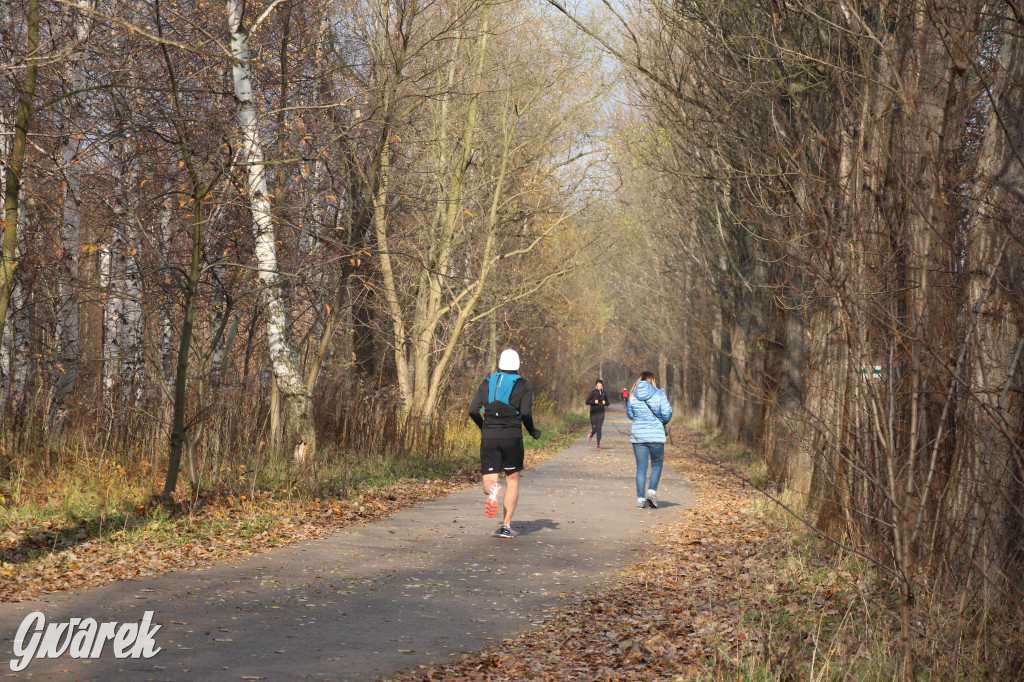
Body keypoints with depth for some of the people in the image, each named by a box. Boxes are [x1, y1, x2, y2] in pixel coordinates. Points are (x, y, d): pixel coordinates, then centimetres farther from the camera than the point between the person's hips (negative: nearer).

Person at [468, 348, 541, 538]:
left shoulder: (487, 383, 9)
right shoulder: (524, 386, 0)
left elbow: (473, 410, 2)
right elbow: (525, 413, -12)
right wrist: (533, 431, 6)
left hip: (489, 437, 1)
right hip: (512, 437, -1)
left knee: (488, 483, 5)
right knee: (513, 480, 16)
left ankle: (492, 489, -35)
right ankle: (506, 526, 9)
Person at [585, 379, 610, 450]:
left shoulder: (604, 393, 6)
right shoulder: (593, 392, -4)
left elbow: (607, 403, 17)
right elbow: (587, 402, -6)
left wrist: (605, 403, -4)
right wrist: (594, 402, -19)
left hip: (601, 413, 1)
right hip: (593, 412, -1)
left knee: (599, 428, -6)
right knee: (594, 428, -2)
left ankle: (598, 445, 1)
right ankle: (592, 433, 37)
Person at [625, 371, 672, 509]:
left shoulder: (632, 395, 3)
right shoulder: (659, 394, -5)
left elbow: (630, 414, 13)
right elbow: (666, 414, -6)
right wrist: (663, 421, 15)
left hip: (638, 436, 2)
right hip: (656, 435, -2)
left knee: (641, 468, 7)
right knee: (657, 465, 13)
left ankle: (640, 498, 3)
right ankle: (652, 491, -5)